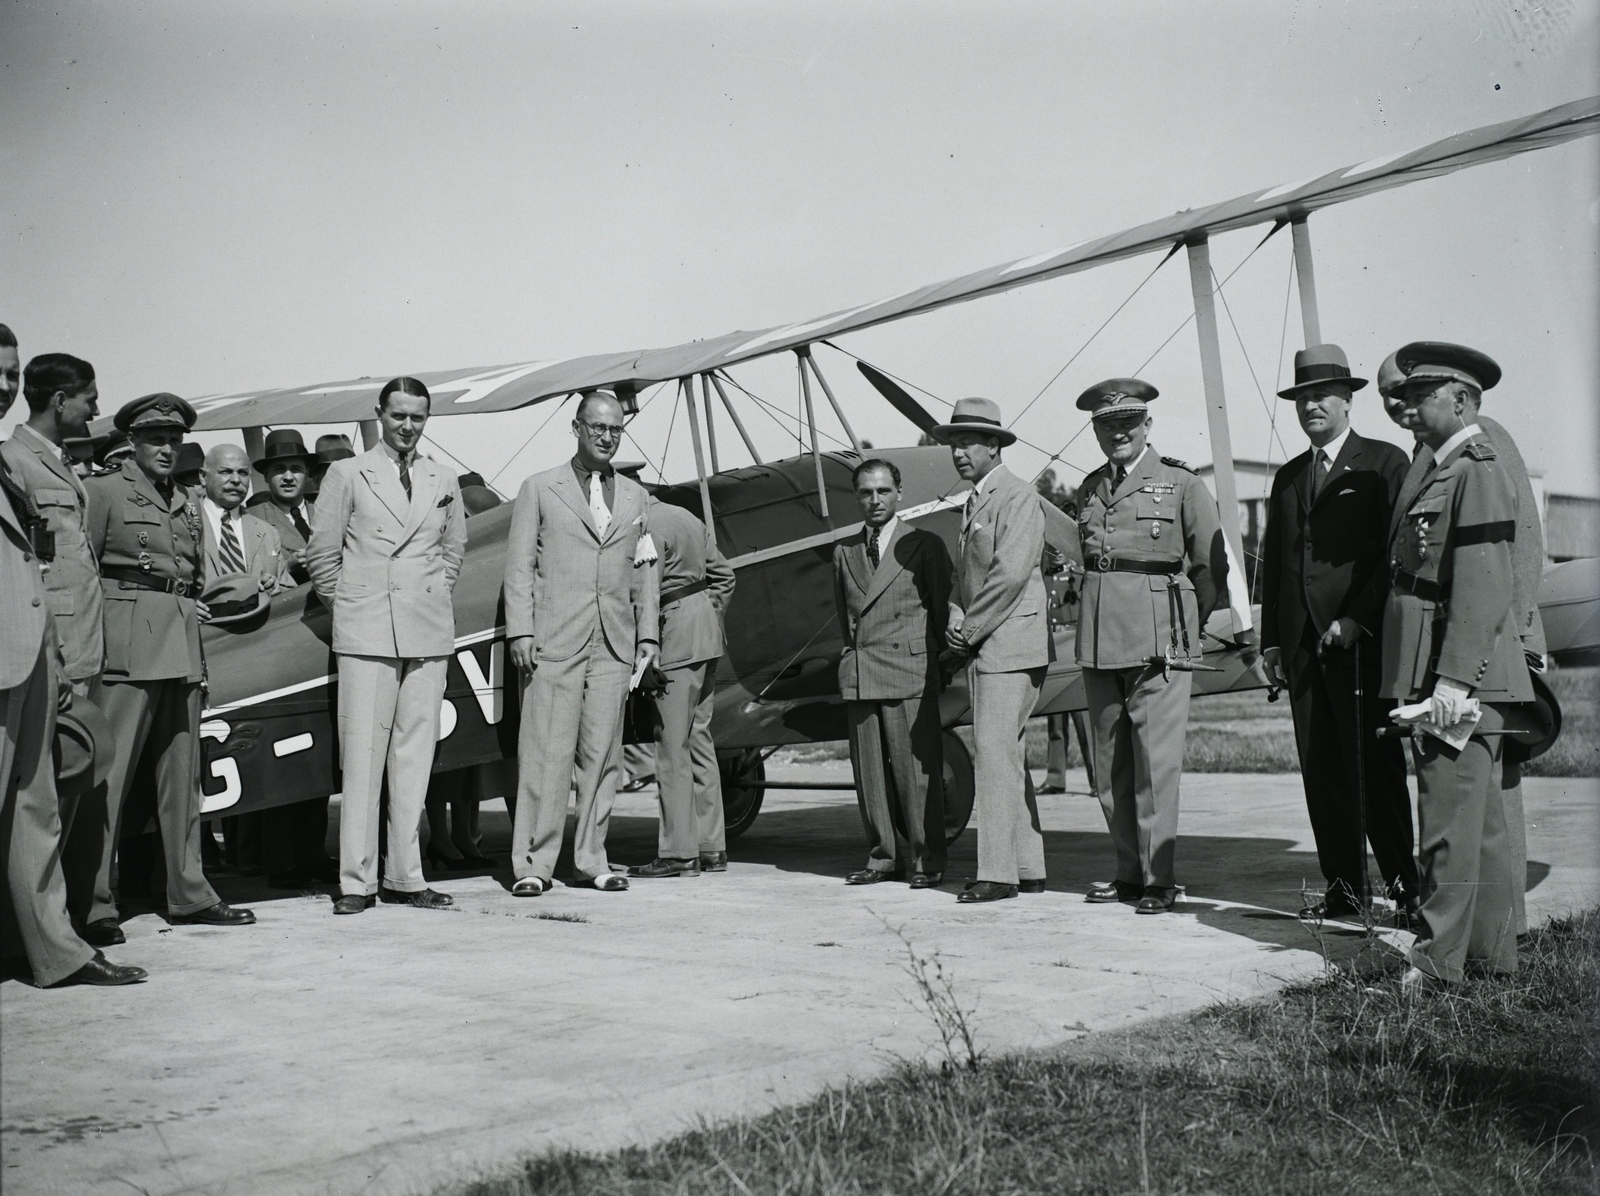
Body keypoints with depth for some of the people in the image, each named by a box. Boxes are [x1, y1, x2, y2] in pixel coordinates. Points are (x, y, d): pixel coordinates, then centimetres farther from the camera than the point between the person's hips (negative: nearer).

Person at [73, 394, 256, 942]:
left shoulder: (189, 504, 19)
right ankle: (90, 906, -4)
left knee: (182, 773, 10)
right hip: (125, 645, -6)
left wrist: (189, 611, 12)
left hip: (182, 648, 7)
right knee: (106, 773, -7)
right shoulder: (103, 492, 1)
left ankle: (189, 893, 17)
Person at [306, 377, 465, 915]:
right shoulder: (347, 475, 5)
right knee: (362, 755, -5)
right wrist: (347, 606, 5)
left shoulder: (443, 483, 13)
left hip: (428, 633, 3)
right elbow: (321, 552, 7)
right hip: (366, 633, -3)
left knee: (415, 755, 3)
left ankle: (405, 876, 8)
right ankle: (356, 879, -1)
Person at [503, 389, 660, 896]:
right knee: (546, 753, -6)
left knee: (602, 754, 5)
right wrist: (520, 631, -7)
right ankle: (533, 863, -1)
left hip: (615, 645, 4)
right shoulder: (539, 489, 6)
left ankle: (592, 858, 14)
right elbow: (519, 565, 1)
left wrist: (648, 633, 10)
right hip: (554, 642, -4)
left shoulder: (634, 496, 18)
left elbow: (644, 570, 18)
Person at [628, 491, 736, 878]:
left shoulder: (650, 528, -14)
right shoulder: (686, 518, 15)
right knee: (699, 740, 13)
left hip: (677, 642, -9)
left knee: (673, 747, -5)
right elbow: (724, 575, 20)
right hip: (707, 637, 10)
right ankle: (711, 847, 17)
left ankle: (678, 853, -2)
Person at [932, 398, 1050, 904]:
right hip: (981, 648, 9)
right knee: (1009, 758, 10)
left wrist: (969, 631, -13)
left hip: (1009, 643, -9)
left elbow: (1011, 574, -18)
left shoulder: (1018, 497, -9)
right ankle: (1028, 868, 16)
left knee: (995, 754, -12)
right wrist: (956, 619, 4)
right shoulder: (974, 503, 20)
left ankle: (998, 872, -10)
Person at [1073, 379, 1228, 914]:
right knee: (1109, 764, 7)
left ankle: (1159, 879, -2)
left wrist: (1182, 624, 4)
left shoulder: (1181, 484, 1)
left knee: (1156, 760, -8)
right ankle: (1129, 872, 16)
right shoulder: (1089, 490, 15)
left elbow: (1212, 568, 5)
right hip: (1098, 643, 5)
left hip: (1158, 642, -5)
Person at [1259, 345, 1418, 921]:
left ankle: (1405, 883, 3)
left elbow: (1398, 551, -6)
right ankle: (1343, 886, 12)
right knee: (1321, 771, 5)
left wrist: (1356, 618, -14)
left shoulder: (1384, 463, 2)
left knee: (1377, 766, -5)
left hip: (1363, 639, -6)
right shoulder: (1288, 476, 20)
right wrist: (1271, 640, 12)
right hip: (1303, 645, 6)